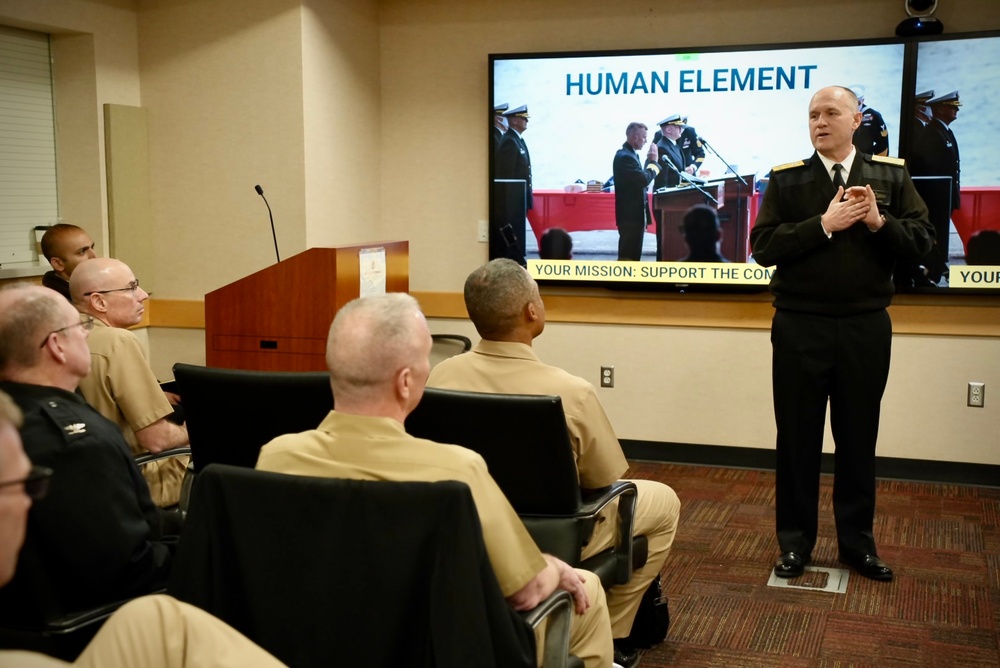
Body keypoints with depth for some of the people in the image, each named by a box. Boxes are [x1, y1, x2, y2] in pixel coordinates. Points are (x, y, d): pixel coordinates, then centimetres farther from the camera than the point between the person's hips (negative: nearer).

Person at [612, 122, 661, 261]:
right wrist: (653, 161, -11)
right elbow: (644, 179, -24)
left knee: (632, 253, 16)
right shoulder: (625, 156, -18)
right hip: (630, 214, -11)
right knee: (629, 254, -8)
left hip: (633, 213, 11)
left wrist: (650, 161, 6)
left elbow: (640, 178, 18)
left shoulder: (630, 154, 14)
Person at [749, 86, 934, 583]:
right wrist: (824, 224, -17)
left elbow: (922, 241, 1)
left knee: (858, 439, 11)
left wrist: (879, 221, -16)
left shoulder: (891, 176, 5)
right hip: (800, 327, -1)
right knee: (797, 439, 7)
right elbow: (763, 247, -9)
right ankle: (795, 542, 20)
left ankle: (857, 542, 25)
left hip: (866, 327, 1)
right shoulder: (786, 179, 1)